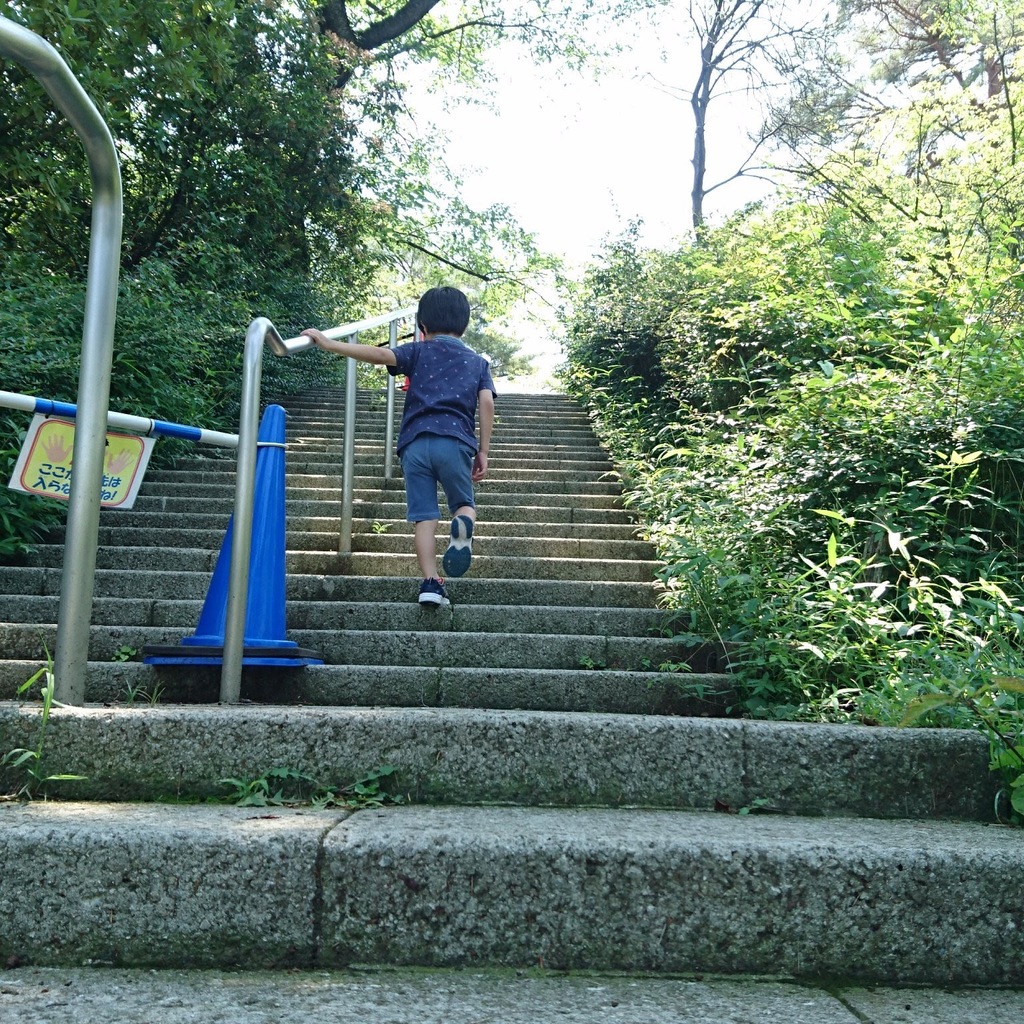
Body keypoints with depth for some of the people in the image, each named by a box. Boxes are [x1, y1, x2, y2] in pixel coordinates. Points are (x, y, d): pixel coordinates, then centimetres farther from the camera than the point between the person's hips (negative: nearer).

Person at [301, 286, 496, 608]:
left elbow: (381, 354, -1)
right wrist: (483, 452, 7)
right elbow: (487, 403, 6)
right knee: (464, 503, 16)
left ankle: (430, 582, -10)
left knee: (424, 516, 2)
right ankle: (463, 525, -21)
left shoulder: (418, 351, 16)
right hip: (455, 441, 0)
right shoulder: (478, 362, 20)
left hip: (415, 442, 0)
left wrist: (329, 344, -5)